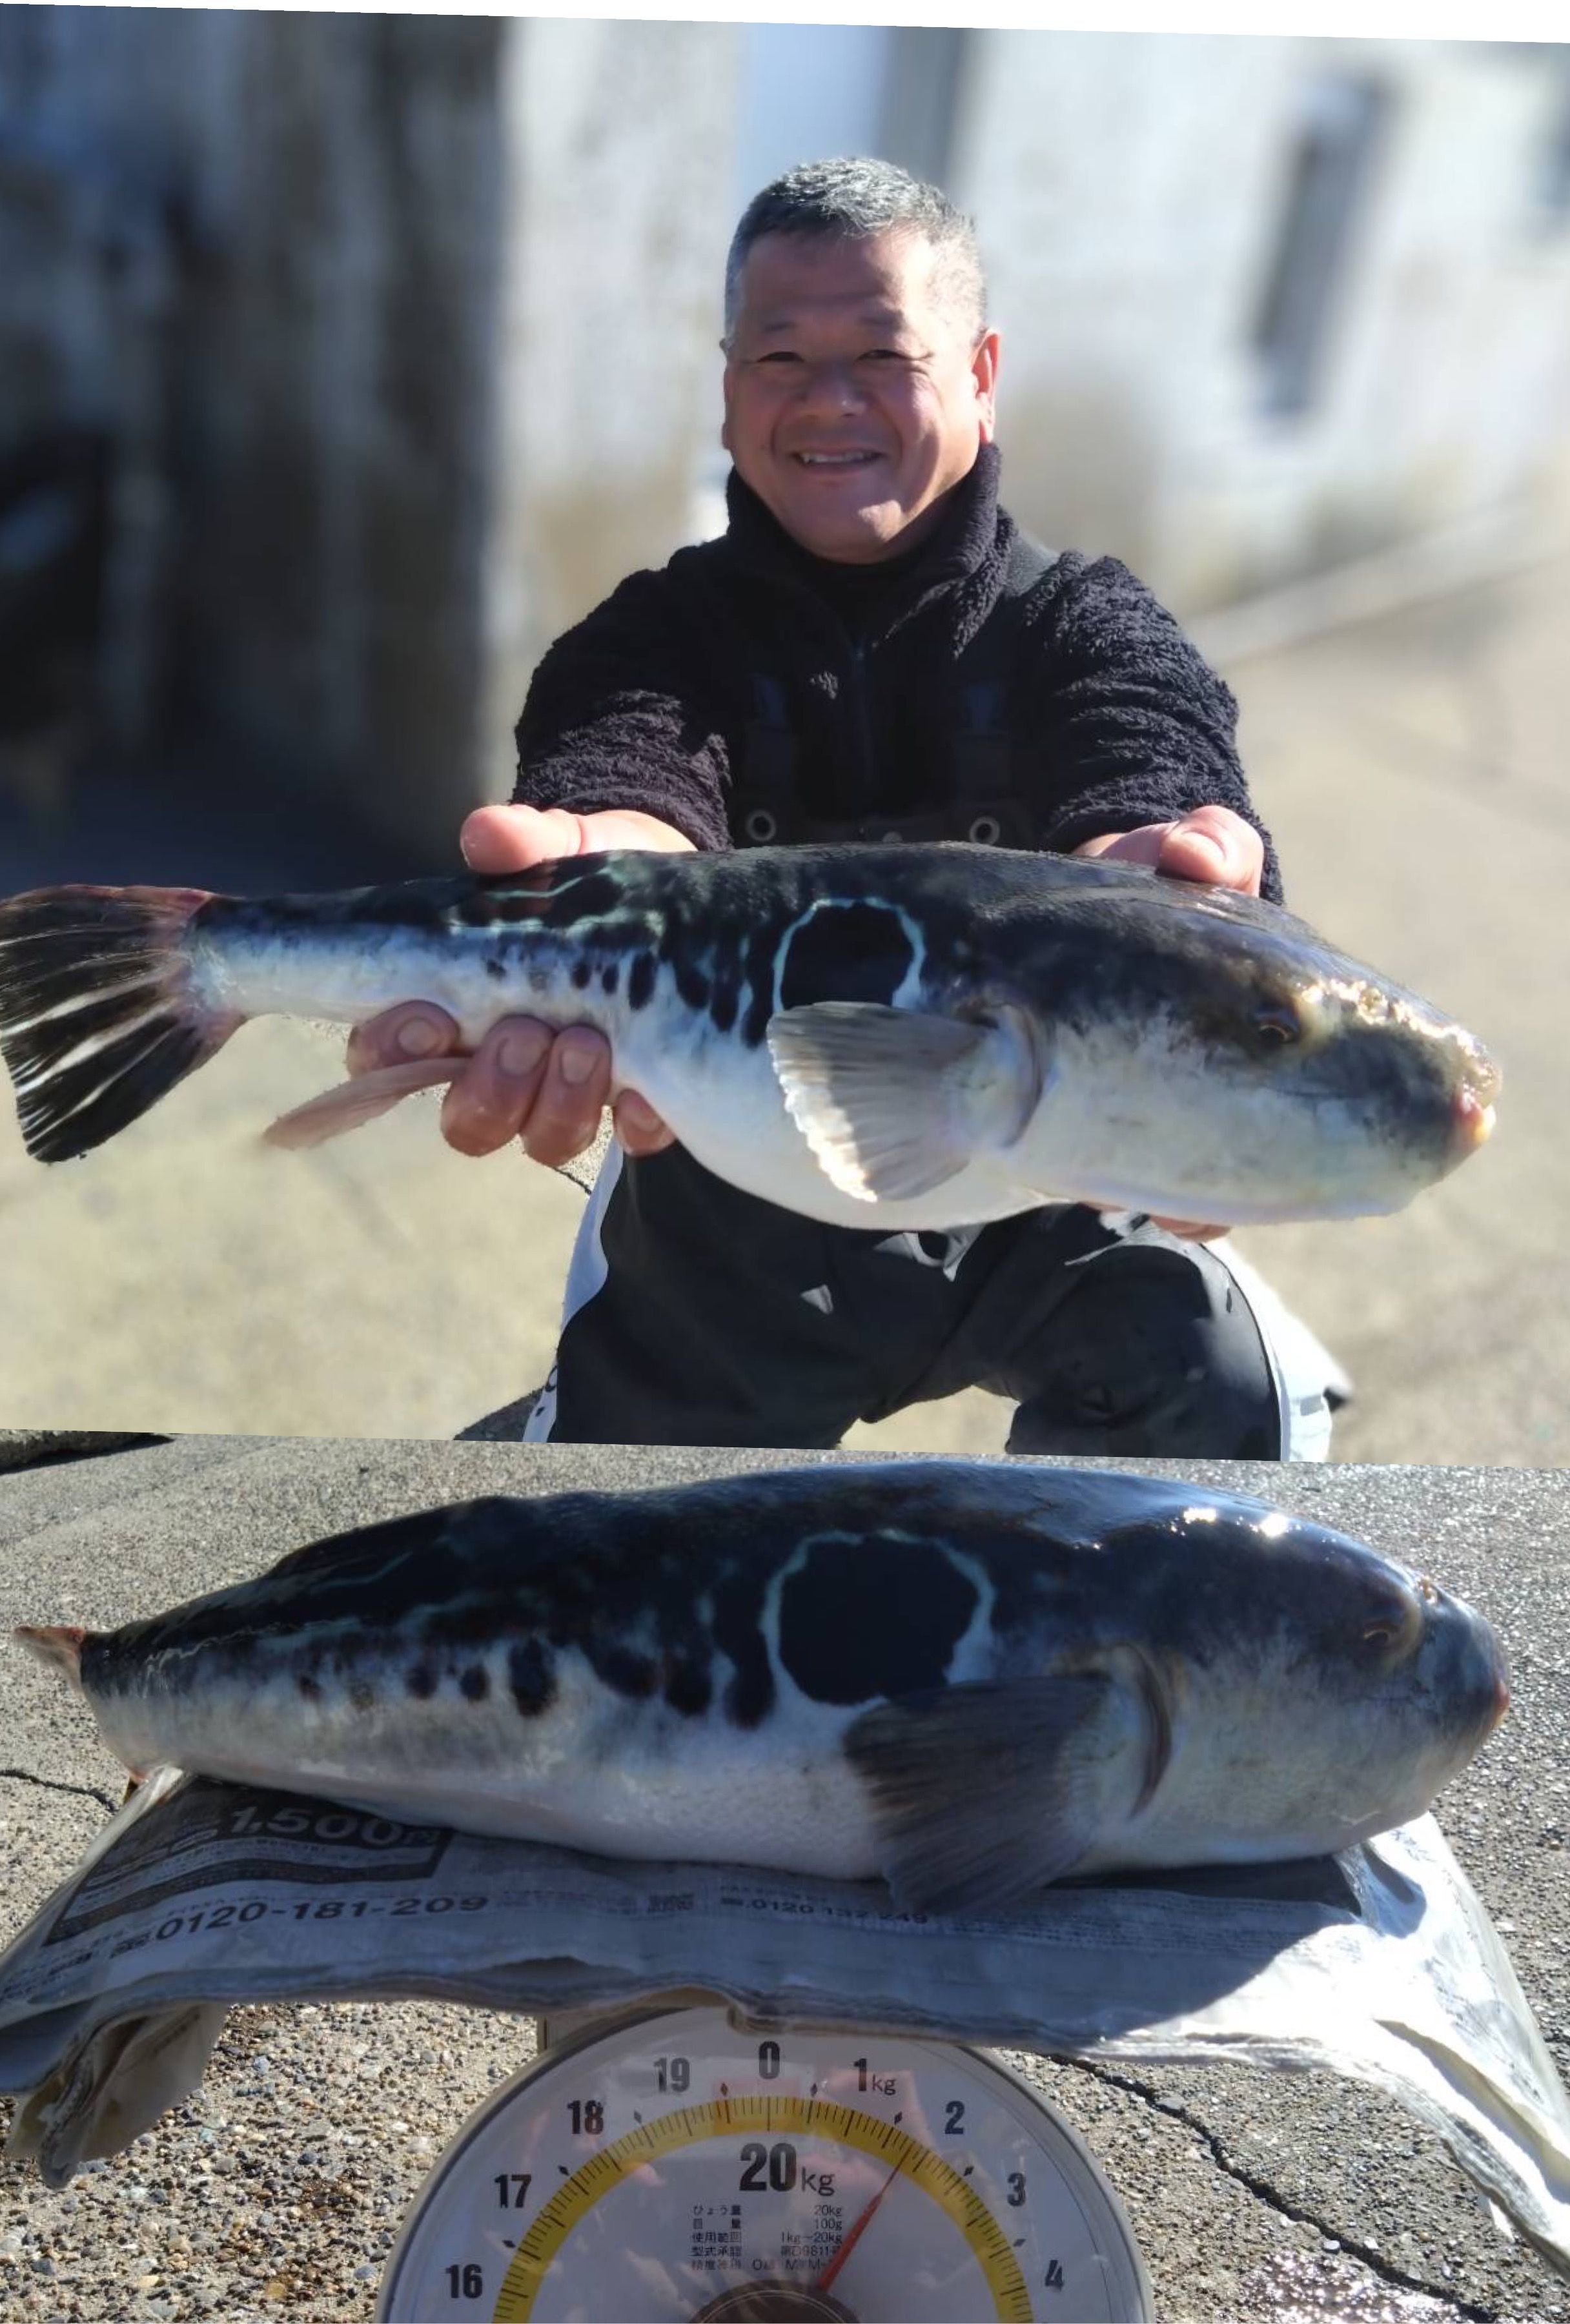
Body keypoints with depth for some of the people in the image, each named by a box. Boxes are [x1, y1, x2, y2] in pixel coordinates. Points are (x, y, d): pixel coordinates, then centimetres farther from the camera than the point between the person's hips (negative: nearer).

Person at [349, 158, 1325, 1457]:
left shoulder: (1087, 626, -5)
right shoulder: (659, 635, -4)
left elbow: (1150, 797, -28)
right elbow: (626, 789, -27)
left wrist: (1138, 883, -55)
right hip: (732, 1225, 1)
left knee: (1224, 1398, -19)